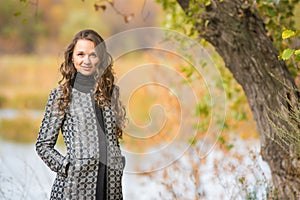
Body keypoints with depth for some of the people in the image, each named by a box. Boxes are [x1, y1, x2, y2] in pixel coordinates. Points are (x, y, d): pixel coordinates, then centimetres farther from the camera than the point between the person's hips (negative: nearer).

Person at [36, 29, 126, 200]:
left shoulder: (112, 91, 11)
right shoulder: (61, 95, 1)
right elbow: (43, 144, 2)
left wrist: (120, 164, 6)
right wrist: (66, 166, -9)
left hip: (111, 184, 3)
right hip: (76, 184, -3)